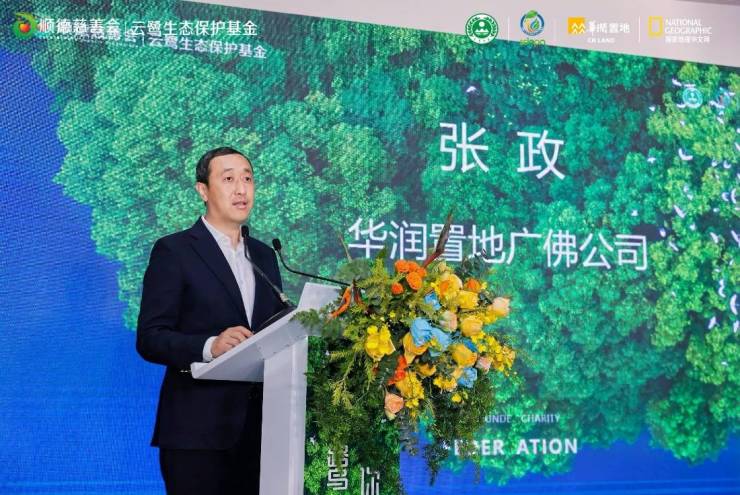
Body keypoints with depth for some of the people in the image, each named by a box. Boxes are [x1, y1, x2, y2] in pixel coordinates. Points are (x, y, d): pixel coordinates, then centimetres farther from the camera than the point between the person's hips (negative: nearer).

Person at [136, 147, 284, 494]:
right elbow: (149, 339, -9)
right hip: (197, 429, -5)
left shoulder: (265, 256, 16)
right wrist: (209, 346, -25)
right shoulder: (173, 251, -3)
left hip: (258, 427, 5)